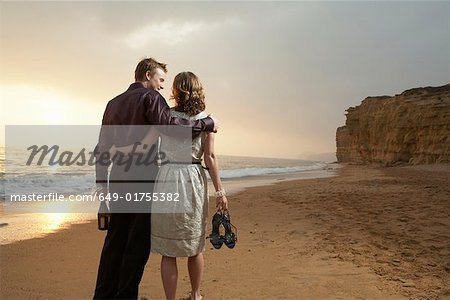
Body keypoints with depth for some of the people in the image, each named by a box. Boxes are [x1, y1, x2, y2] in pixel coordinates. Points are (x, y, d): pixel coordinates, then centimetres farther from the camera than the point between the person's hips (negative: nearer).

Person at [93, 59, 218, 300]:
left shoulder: (114, 103, 17)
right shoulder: (150, 97, -5)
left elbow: (103, 146, 17)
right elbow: (171, 124, -22)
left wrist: (101, 181, 20)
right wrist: (208, 123, -12)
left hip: (118, 180, 7)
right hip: (144, 180, -7)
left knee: (115, 239, 14)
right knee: (138, 242, 3)